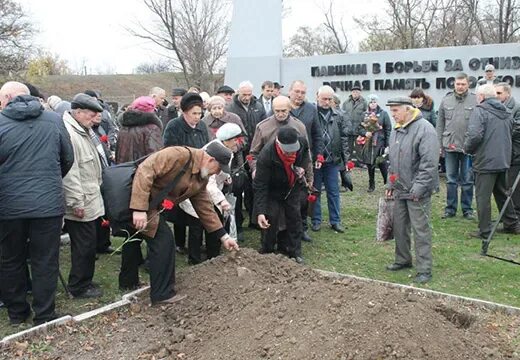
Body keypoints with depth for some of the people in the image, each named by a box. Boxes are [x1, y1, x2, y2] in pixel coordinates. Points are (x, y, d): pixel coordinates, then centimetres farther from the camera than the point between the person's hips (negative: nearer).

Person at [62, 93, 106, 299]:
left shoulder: (82, 131, 13)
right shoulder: (68, 132, -21)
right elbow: (69, 172, -25)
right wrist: (77, 203, -23)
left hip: (89, 200, 10)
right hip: (81, 204, -10)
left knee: (87, 244, 18)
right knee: (84, 245, 0)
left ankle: (83, 281, 30)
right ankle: (79, 287, 13)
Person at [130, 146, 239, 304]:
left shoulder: (201, 179, 6)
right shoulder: (179, 155, -24)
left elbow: (205, 208, 12)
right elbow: (145, 170, -31)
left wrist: (224, 236, 9)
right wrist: (139, 209, -35)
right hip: (137, 198, -10)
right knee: (163, 240, -13)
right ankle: (163, 295, -2)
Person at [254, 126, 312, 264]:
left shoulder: (302, 142, -26)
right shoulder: (266, 156, -38)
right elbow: (260, 186, -32)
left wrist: (303, 167, -15)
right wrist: (260, 212, -37)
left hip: (293, 187, 4)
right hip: (273, 190, -4)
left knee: (294, 216, 6)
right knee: (271, 218, -7)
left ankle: (294, 252, 18)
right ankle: (267, 252, 11)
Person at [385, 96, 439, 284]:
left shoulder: (424, 129, -15)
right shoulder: (396, 131, 12)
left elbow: (429, 163, -21)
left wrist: (418, 188, -22)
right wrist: (390, 184, 16)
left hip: (417, 192, -8)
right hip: (400, 190, 8)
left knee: (420, 230, -2)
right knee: (399, 227, 16)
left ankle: (424, 270, 7)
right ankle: (403, 259, 33)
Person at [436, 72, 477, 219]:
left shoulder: (475, 101, -4)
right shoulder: (446, 101, 4)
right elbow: (440, 125, 8)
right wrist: (440, 145, 5)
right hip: (450, 146, 2)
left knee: (467, 180, 8)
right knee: (451, 179, 10)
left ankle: (467, 209, 19)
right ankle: (450, 208, 19)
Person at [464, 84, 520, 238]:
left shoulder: (480, 111, -13)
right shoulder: (506, 112, 12)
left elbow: (475, 135, -24)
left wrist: (467, 148, -7)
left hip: (485, 162, -8)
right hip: (503, 161, 8)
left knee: (483, 197, 0)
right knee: (502, 194, 21)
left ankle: (484, 231, 5)